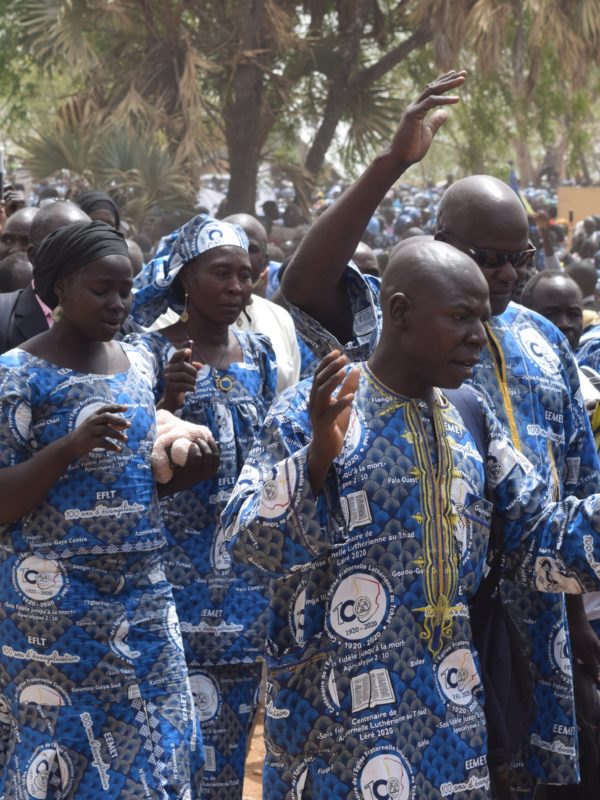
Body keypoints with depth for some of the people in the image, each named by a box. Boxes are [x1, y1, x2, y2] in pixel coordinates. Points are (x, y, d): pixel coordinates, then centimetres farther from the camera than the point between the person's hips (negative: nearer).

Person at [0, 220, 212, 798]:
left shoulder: (137, 365, 9)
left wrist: (185, 471, -1)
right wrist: (70, 446, -26)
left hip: (143, 598, 6)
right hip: (54, 609, -6)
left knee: (155, 754, 8)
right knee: (58, 752, 0)